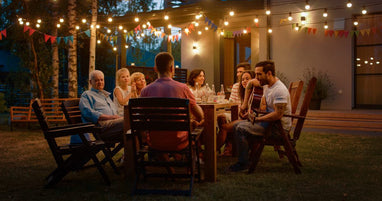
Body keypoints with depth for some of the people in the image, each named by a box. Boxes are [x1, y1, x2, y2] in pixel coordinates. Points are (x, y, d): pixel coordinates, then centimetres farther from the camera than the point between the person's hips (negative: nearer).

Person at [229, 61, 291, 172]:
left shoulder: (279, 90, -22)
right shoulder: (267, 86, 11)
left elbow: (277, 115, -30)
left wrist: (257, 119, -22)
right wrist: (246, 105, 14)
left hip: (279, 127, -10)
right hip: (269, 121, 11)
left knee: (240, 128, -21)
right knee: (237, 125, 10)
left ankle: (243, 163, -11)